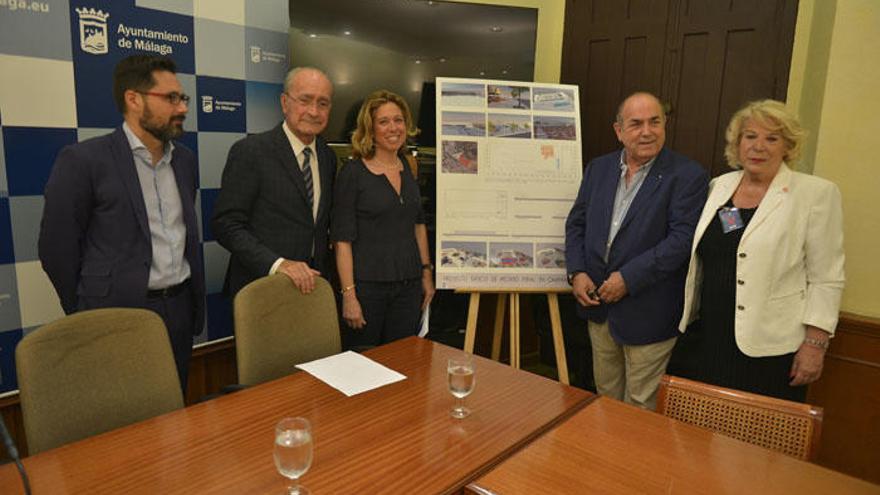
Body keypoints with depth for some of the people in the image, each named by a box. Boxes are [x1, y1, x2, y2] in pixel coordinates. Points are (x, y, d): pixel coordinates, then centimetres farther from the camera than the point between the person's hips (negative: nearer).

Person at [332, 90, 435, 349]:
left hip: (409, 285, 5)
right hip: (368, 285, -5)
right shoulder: (353, 172, -9)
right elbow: (343, 239, -11)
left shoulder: (409, 168, 7)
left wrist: (426, 272, 12)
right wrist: (349, 294, -15)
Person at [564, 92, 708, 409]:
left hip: (647, 314, -5)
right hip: (598, 306, 5)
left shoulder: (688, 176, -10)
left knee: (640, 408, 9)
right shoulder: (598, 168, 7)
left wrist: (628, 278, -20)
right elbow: (576, 222, 10)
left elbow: (682, 239, -17)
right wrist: (577, 272, -5)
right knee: (605, 398, 21)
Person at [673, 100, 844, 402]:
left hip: (769, 350, -4)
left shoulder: (817, 194, -6)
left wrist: (814, 344, -10)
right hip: (706, 342, 4)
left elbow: (826, 279, -7)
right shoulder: (720, 186, 8)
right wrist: (688, 319, 16)